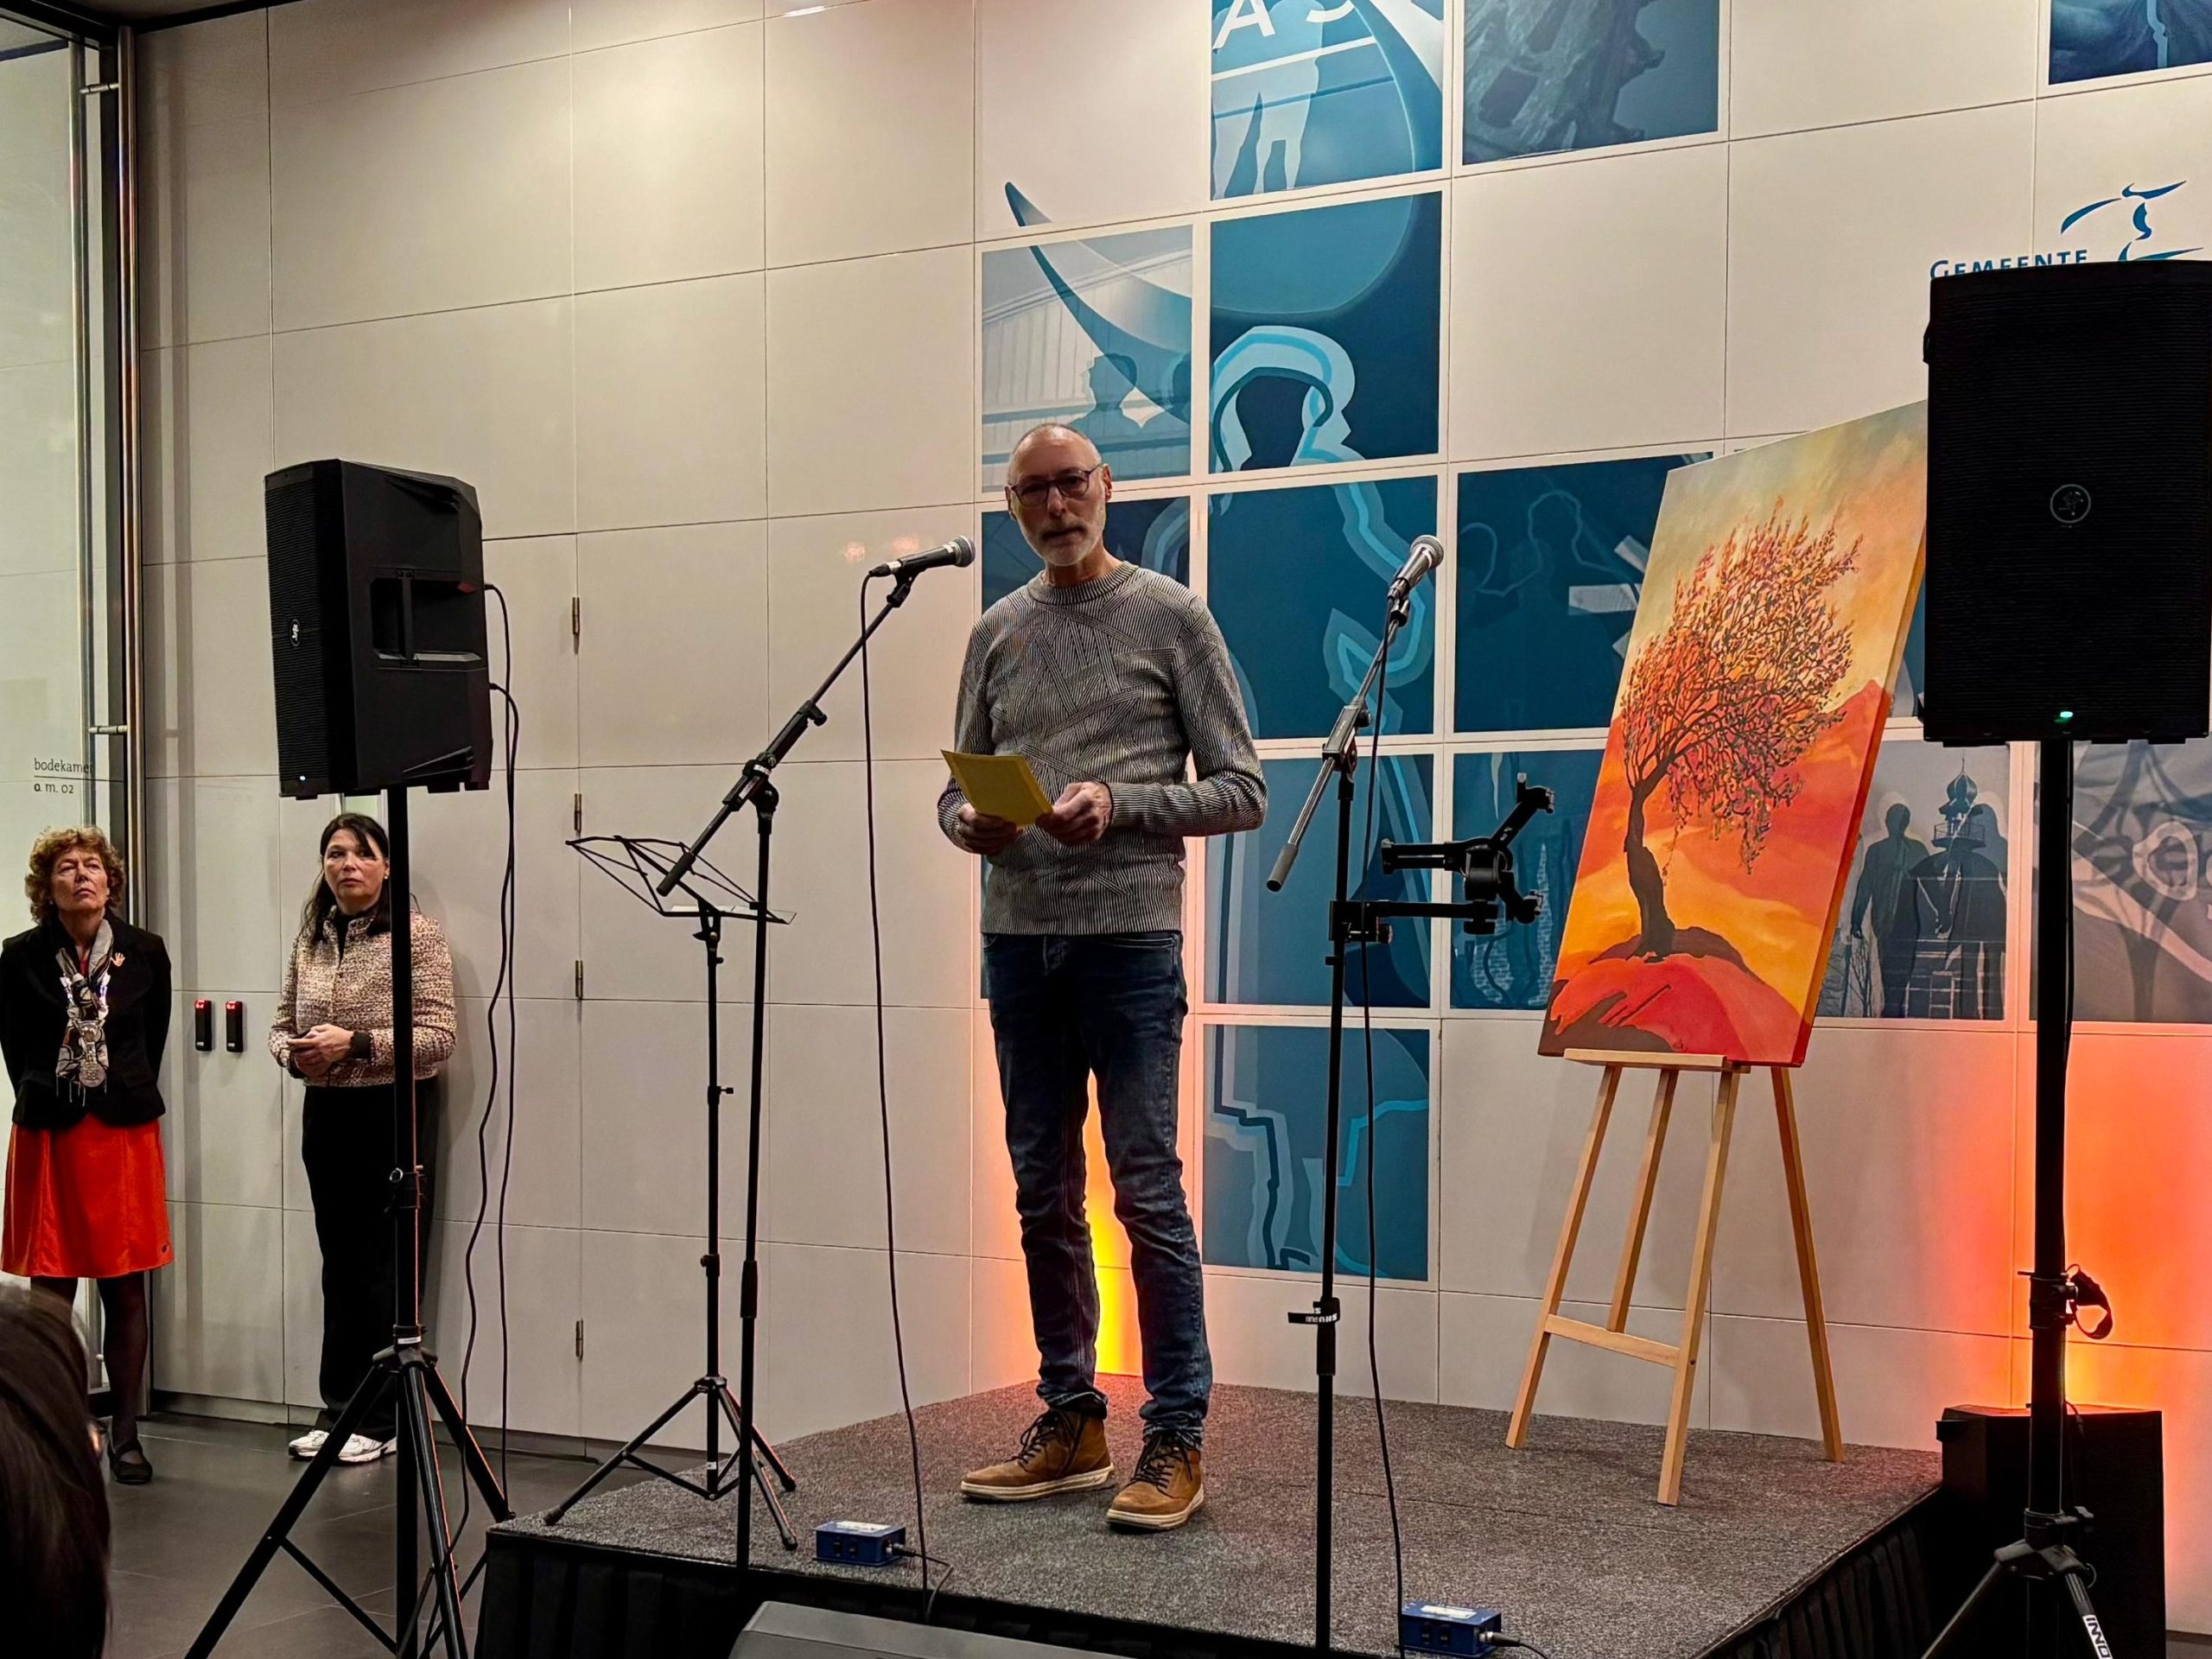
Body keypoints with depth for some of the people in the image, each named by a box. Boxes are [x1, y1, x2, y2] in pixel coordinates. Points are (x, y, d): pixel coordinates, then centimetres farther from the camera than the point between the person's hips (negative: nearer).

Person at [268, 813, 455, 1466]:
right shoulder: (310, 938, 10)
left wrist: (356, 1044, -20)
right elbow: (282, 1023, 17)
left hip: (394, 1113, -5)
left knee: (385, 1266, -2)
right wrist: (295, 1054, -6)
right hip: (327, 1113, 5)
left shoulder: (418, 935, -7)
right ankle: (339, 1410, 19)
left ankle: (379, 1419, 7)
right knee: (339, 1265, 11)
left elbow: (439, 1037, -12)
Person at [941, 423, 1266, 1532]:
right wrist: (967, 820, -7)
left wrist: (1119, 804, -17)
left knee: (1148, 1192, -6)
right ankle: (1070, 1425, 20)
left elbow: (1239, 791, -2)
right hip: (1019, 940, 5)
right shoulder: (997, 632, 14)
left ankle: (1177, 1442, 1)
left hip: (1130, 938, -5)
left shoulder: (1170, 617, 1)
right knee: (1046, 1195, 10)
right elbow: (959, 784, 17)